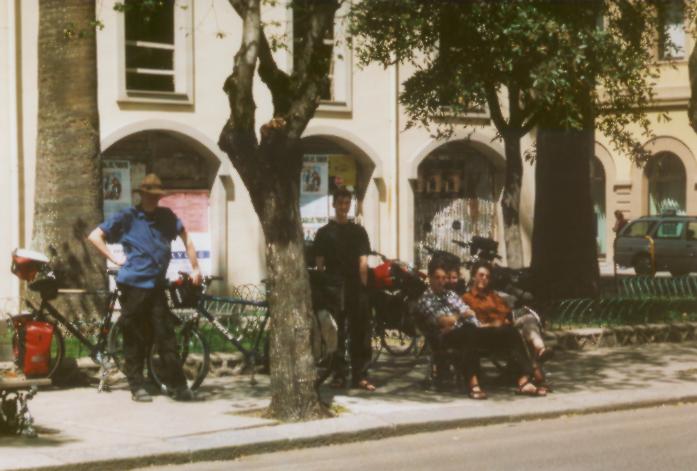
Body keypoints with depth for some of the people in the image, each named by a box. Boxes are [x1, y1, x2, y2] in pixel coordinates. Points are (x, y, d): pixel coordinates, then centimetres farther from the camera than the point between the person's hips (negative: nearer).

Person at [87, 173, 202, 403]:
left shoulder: (167, 217, 8)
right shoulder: (127, 217, 0)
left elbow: (186, 238, 17)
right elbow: (95, 236, 2)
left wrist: (195, 268, 13)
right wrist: (115, 259, -4)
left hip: (157, 285, 3)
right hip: (133, 285, -3)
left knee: (166, 336, 1)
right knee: (136, 338, 2)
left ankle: (177, 385, 5)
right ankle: (137, 387, 10)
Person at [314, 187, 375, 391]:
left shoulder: (359, 231, 10)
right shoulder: (324, 232, 7)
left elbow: (363, 263, 6)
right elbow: (319, 265, 4)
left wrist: (363, 287, -3)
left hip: (356, 290, 1)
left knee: (360, 333, -2)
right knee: (335, 334, 2)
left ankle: (360, 375, 0)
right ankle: (339, 374, 8)